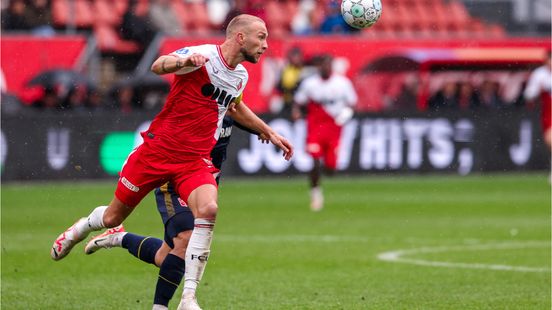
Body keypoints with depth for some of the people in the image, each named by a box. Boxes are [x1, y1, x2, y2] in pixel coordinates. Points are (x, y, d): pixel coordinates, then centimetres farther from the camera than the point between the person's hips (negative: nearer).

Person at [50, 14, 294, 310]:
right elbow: (158, 66, -33)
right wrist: (182, 61, -54)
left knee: (208, 210, -26)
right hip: (158, 149, -4)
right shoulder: (202, 55, -15)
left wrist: (269, 133, 35)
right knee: (113, 216, 9)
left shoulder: (240, 76, 9)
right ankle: (80, 229, 47)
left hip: (196, 161, 4)